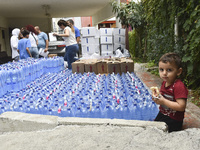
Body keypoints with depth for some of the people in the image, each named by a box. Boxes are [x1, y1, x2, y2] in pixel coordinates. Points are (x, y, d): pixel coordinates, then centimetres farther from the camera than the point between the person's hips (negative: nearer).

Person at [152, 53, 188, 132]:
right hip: (162, 114, 9)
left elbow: (181, 106, -33)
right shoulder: (164, 82, 0)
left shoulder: (179, 86, -28)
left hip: (173, 121, -9)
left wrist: (163, 101, -30)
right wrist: (157, 97, -4)